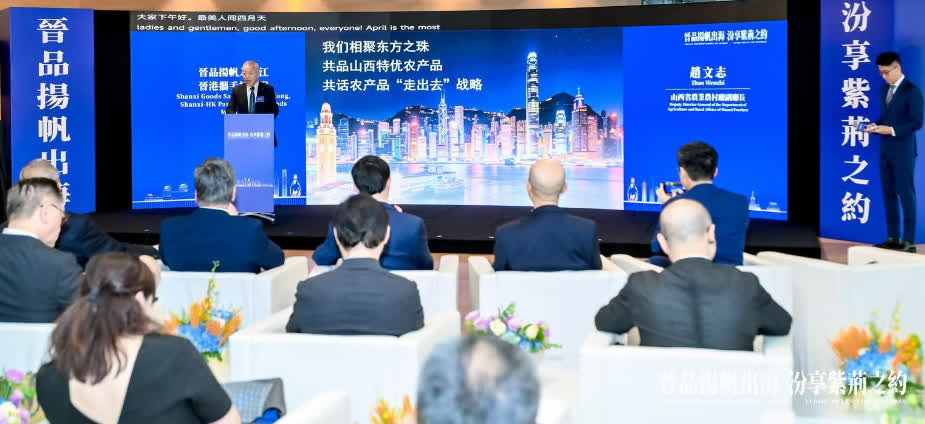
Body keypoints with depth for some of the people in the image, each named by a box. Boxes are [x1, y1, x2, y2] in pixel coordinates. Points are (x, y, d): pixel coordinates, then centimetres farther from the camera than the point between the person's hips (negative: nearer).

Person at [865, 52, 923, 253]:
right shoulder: (884, 90, 13)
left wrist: (891, 130, -23)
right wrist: (875, 126, -1)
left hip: (903, 151, -8)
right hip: (885, 150, 8)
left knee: (906, 194, -3)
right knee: (888, 194, 10)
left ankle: (909, 242, 0)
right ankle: (893, 238, 17)